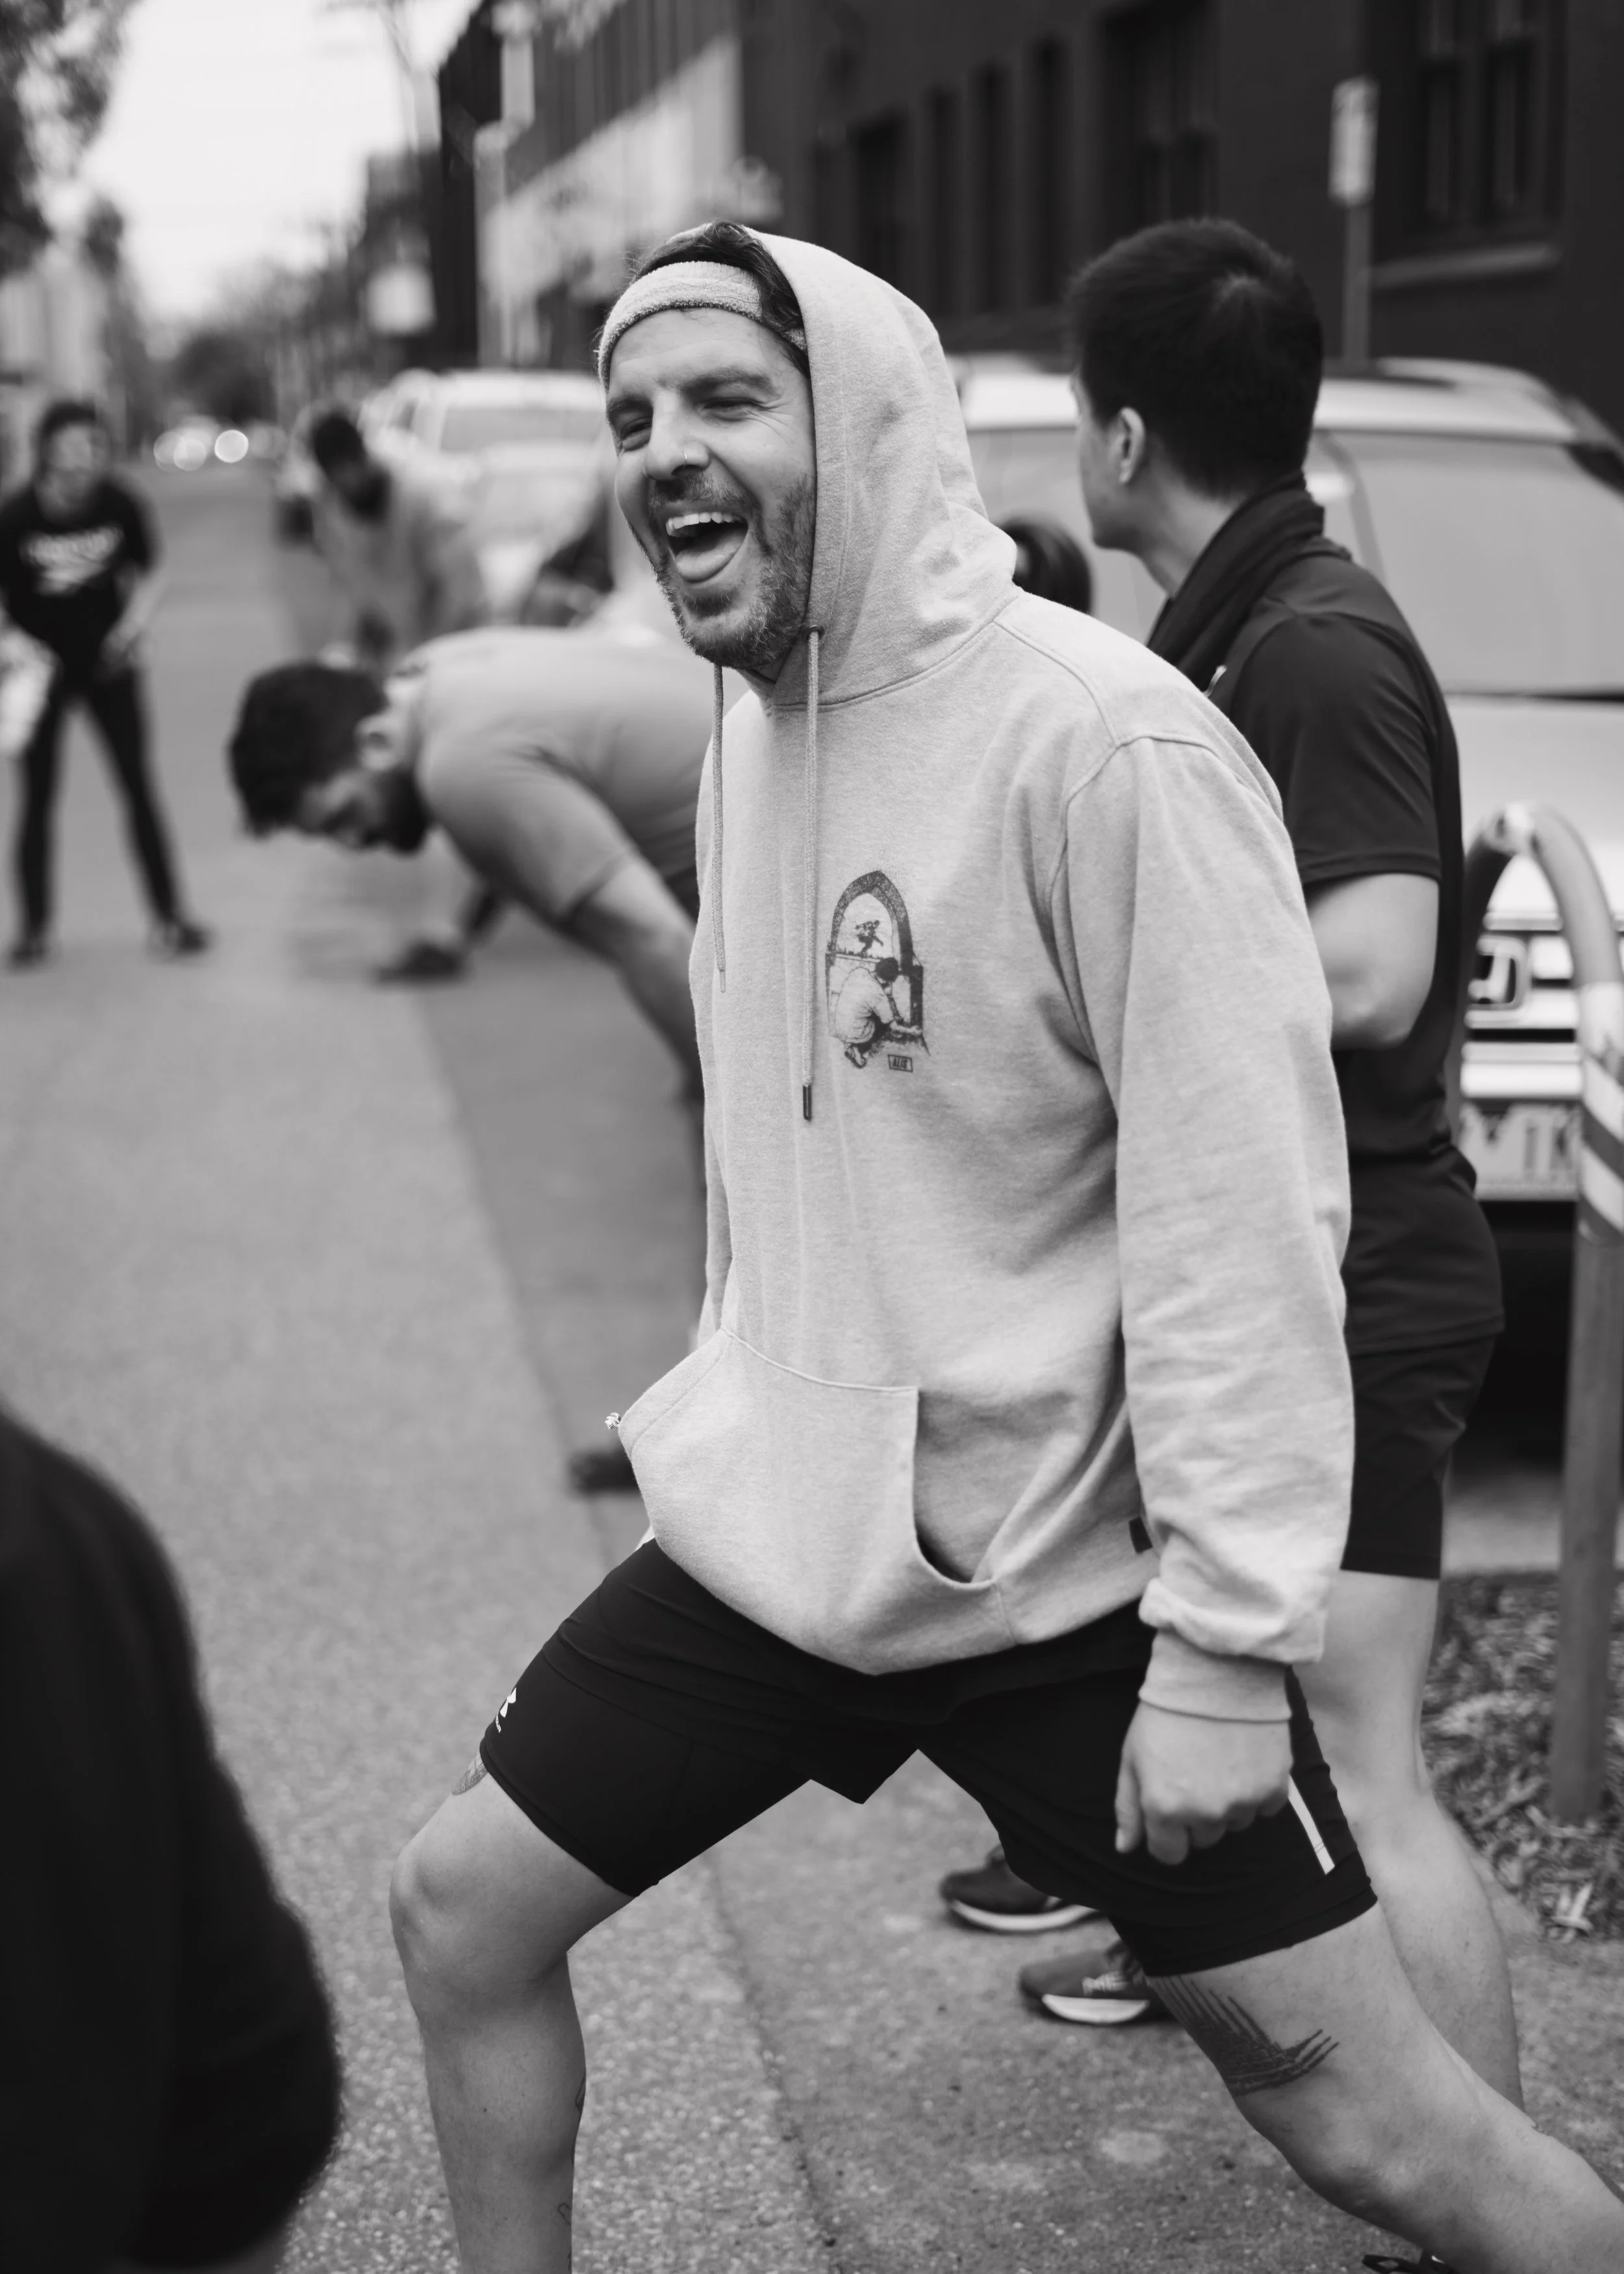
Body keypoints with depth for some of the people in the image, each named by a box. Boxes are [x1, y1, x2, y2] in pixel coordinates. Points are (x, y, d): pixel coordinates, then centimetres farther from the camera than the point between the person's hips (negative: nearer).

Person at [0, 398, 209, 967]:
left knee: (139, 786, 0)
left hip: (106, 661, 1)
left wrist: (134, 623, -19)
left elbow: (147, 576, -1)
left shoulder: (122, 506, -16)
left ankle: (170, 916, 8)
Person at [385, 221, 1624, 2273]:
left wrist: (1227, 1643, -21)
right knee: (461, 1911, 13)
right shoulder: (750, 728, 5)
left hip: (1061, 1570, -7)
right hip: (771, 1525, 7)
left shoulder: (1101, 743, -21)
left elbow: (1245, 1220, -21)